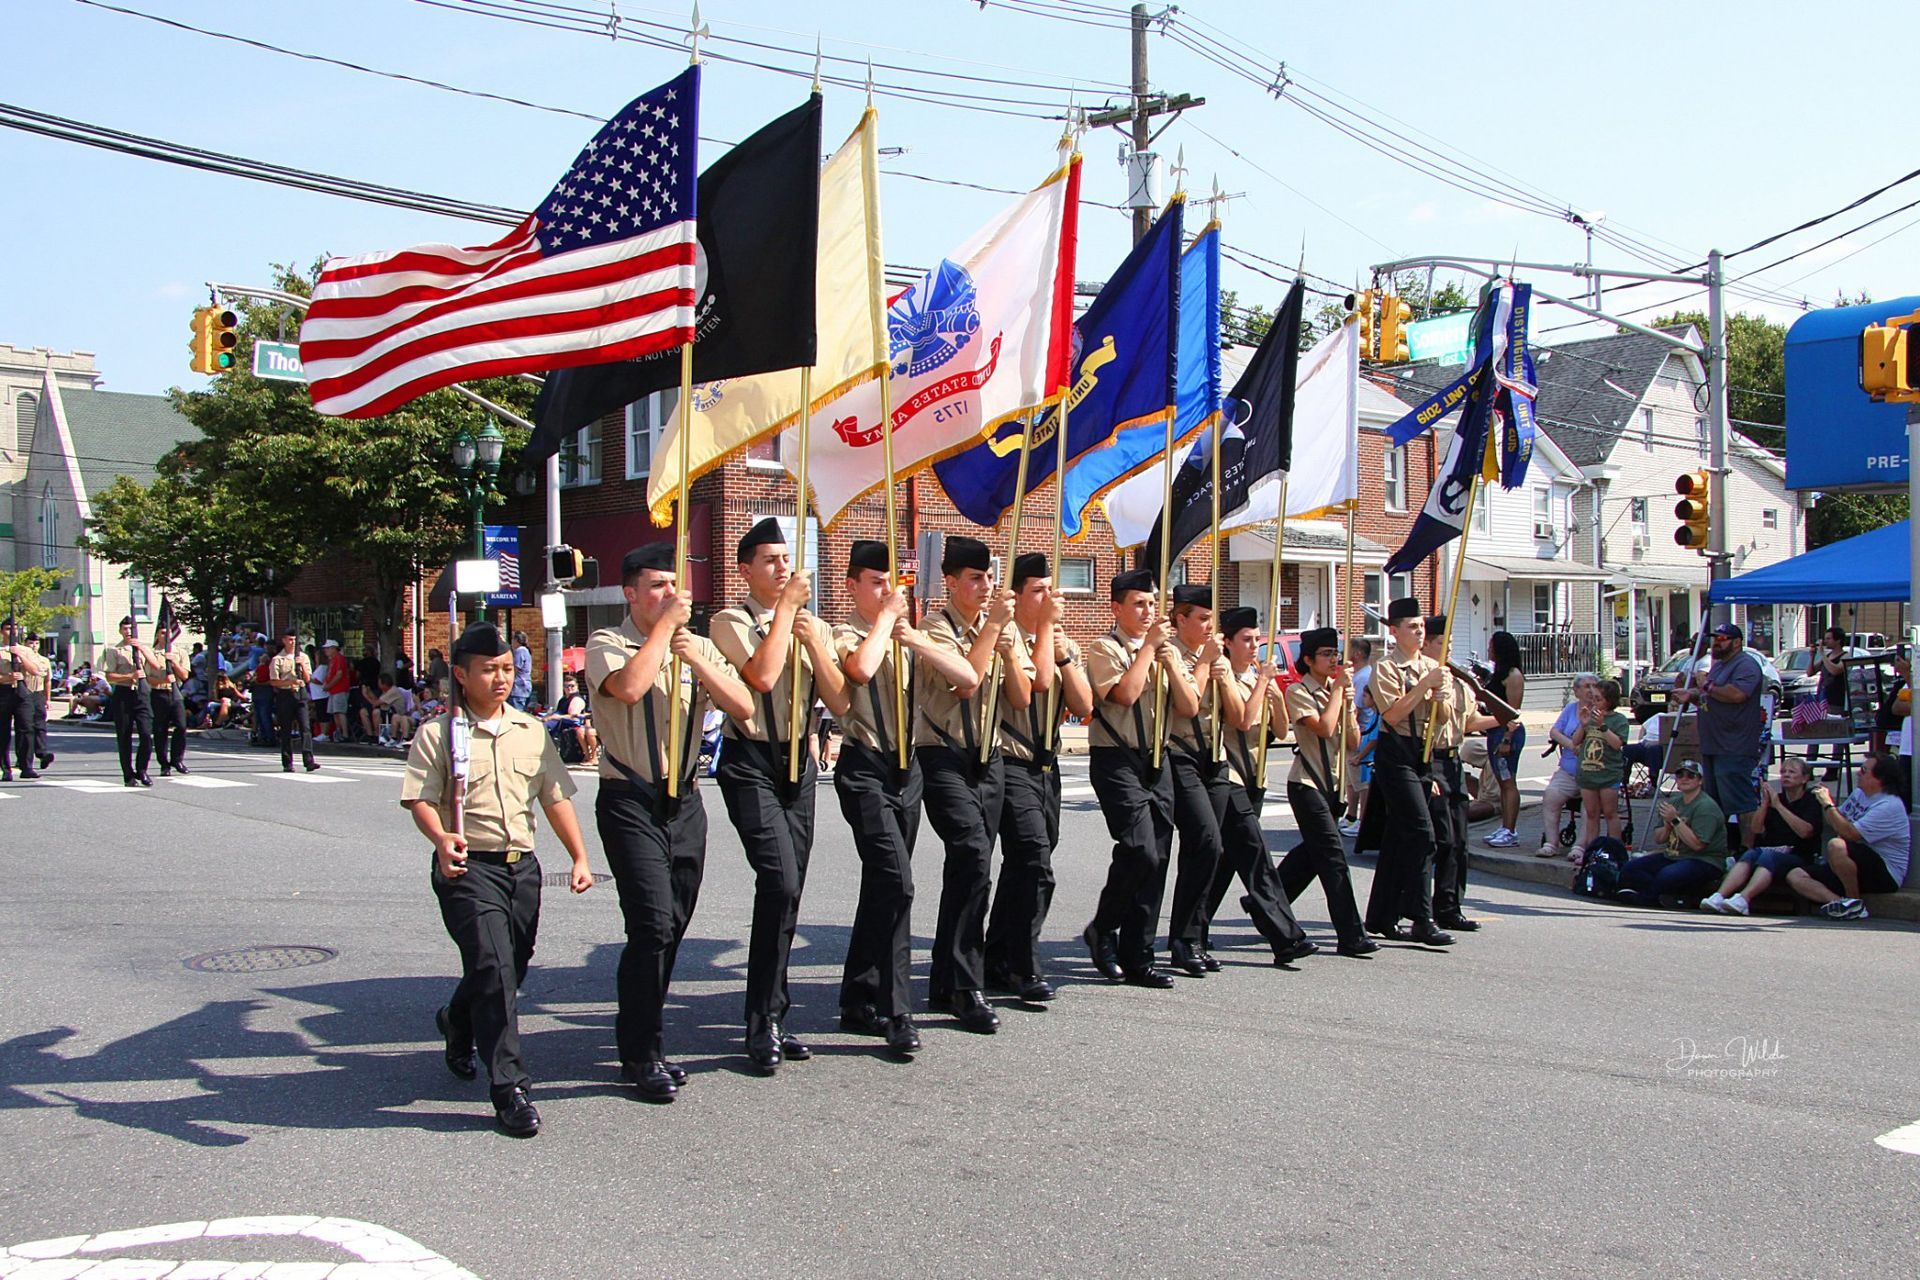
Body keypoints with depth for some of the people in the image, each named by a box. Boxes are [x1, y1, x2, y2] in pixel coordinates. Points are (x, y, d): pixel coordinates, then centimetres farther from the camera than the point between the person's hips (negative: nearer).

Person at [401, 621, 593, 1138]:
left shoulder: (530, 730, 12)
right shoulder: (439, 733, -3)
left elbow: (555, 797, 14)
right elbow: (421, 799, -10)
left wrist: (579, 857, 7)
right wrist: (442, 840, -29)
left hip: (522, 864, 5)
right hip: (469, 867, -5)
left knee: (511, 970, 13)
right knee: (494, 967, -15)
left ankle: (458, 1023, 46)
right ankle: (508, 1087, -9)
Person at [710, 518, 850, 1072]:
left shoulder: (813, 627, 12)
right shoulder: (731, 623, -3)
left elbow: (839, 701, 2)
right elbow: (762, 676, -21)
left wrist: (813, 640, -9)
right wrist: (786, 606, -13)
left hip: (799, 761, 5)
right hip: (751, 762, -5)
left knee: (787, 893, 7)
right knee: (780, 882, -19)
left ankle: (772, 1019, 18)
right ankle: (764, 1024, -9)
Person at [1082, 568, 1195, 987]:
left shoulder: (1168, 651, 15)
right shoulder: (1105, 648, -4)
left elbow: (1189, 708, 6)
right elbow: (1126, 693, -21)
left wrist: (1169, 659, -6)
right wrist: (1149, 644, -13)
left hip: (1157, 760, 7)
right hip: (1116, 760, -7)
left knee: (1157, 859, 4)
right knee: (1140, 850, -19)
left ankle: (1137, 958, 12)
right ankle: (1102, 929, 5)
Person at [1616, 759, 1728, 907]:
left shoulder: (1705, 806, -13)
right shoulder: (1674, 801, 12)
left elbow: (1697, 844, -23)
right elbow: (1658, 839, 15)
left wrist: (1676, 820, -21)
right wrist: (1667, 826, -7)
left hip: (1704, 861, -9)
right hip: (1673, 856, 9)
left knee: (1667, 876, -36)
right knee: (1629, 869, -6)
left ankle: (1644, 898, -7)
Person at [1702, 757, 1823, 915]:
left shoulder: (1811, 801, 6)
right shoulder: (1775, 798, 19)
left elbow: (1805, 831, -14)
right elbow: (1756, 830, 6)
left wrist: (1778, 806, -12)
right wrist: (1765, 802, -6)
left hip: (1799, 858, -4)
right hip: (1770, 850, 4)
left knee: (1768, 856, -34)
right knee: (1751, 854, -29)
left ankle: (1743, 899, -58)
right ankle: (1718, 896, -50)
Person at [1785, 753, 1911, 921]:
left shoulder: (1890, 806, -17)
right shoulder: (1859, 793, 12)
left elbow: (1850, 834, -26)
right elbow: (1835, 823, 21)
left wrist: (1828, 804, -18)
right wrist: (1825, 802, 3)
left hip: (1885, 874, -9)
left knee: (1836, 845, -36)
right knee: (1795, 877, -6)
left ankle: (1854, 903, -20)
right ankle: (1839, 902, -29)